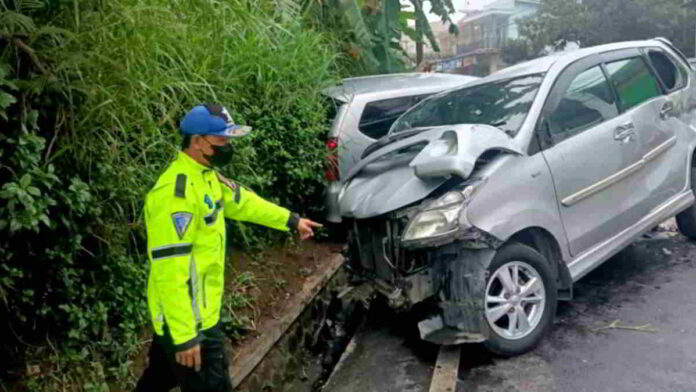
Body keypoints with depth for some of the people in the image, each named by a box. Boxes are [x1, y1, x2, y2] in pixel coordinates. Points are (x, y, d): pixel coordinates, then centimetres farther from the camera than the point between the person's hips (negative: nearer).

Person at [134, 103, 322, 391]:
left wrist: (291, 220, 27)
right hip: (187, 319, -10)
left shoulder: (207, 176, 5)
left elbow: (243, 201, 21)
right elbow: (169, 272, -30)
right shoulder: (176, 193, -28)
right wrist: (184, 336, -27)